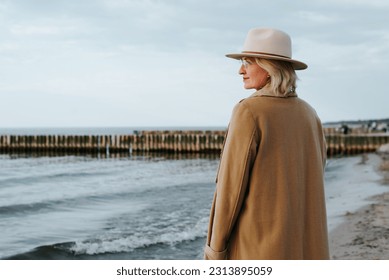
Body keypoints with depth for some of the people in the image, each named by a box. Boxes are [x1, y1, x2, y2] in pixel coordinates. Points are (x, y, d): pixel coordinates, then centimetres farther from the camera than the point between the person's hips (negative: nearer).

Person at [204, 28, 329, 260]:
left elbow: (231, 184, -15)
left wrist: (215, 246, -7)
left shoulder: (249, 112, -14)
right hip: (304, 245, 7)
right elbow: (313, 180, 11)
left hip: (258, 241, -6)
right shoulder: (308, 114, 8)